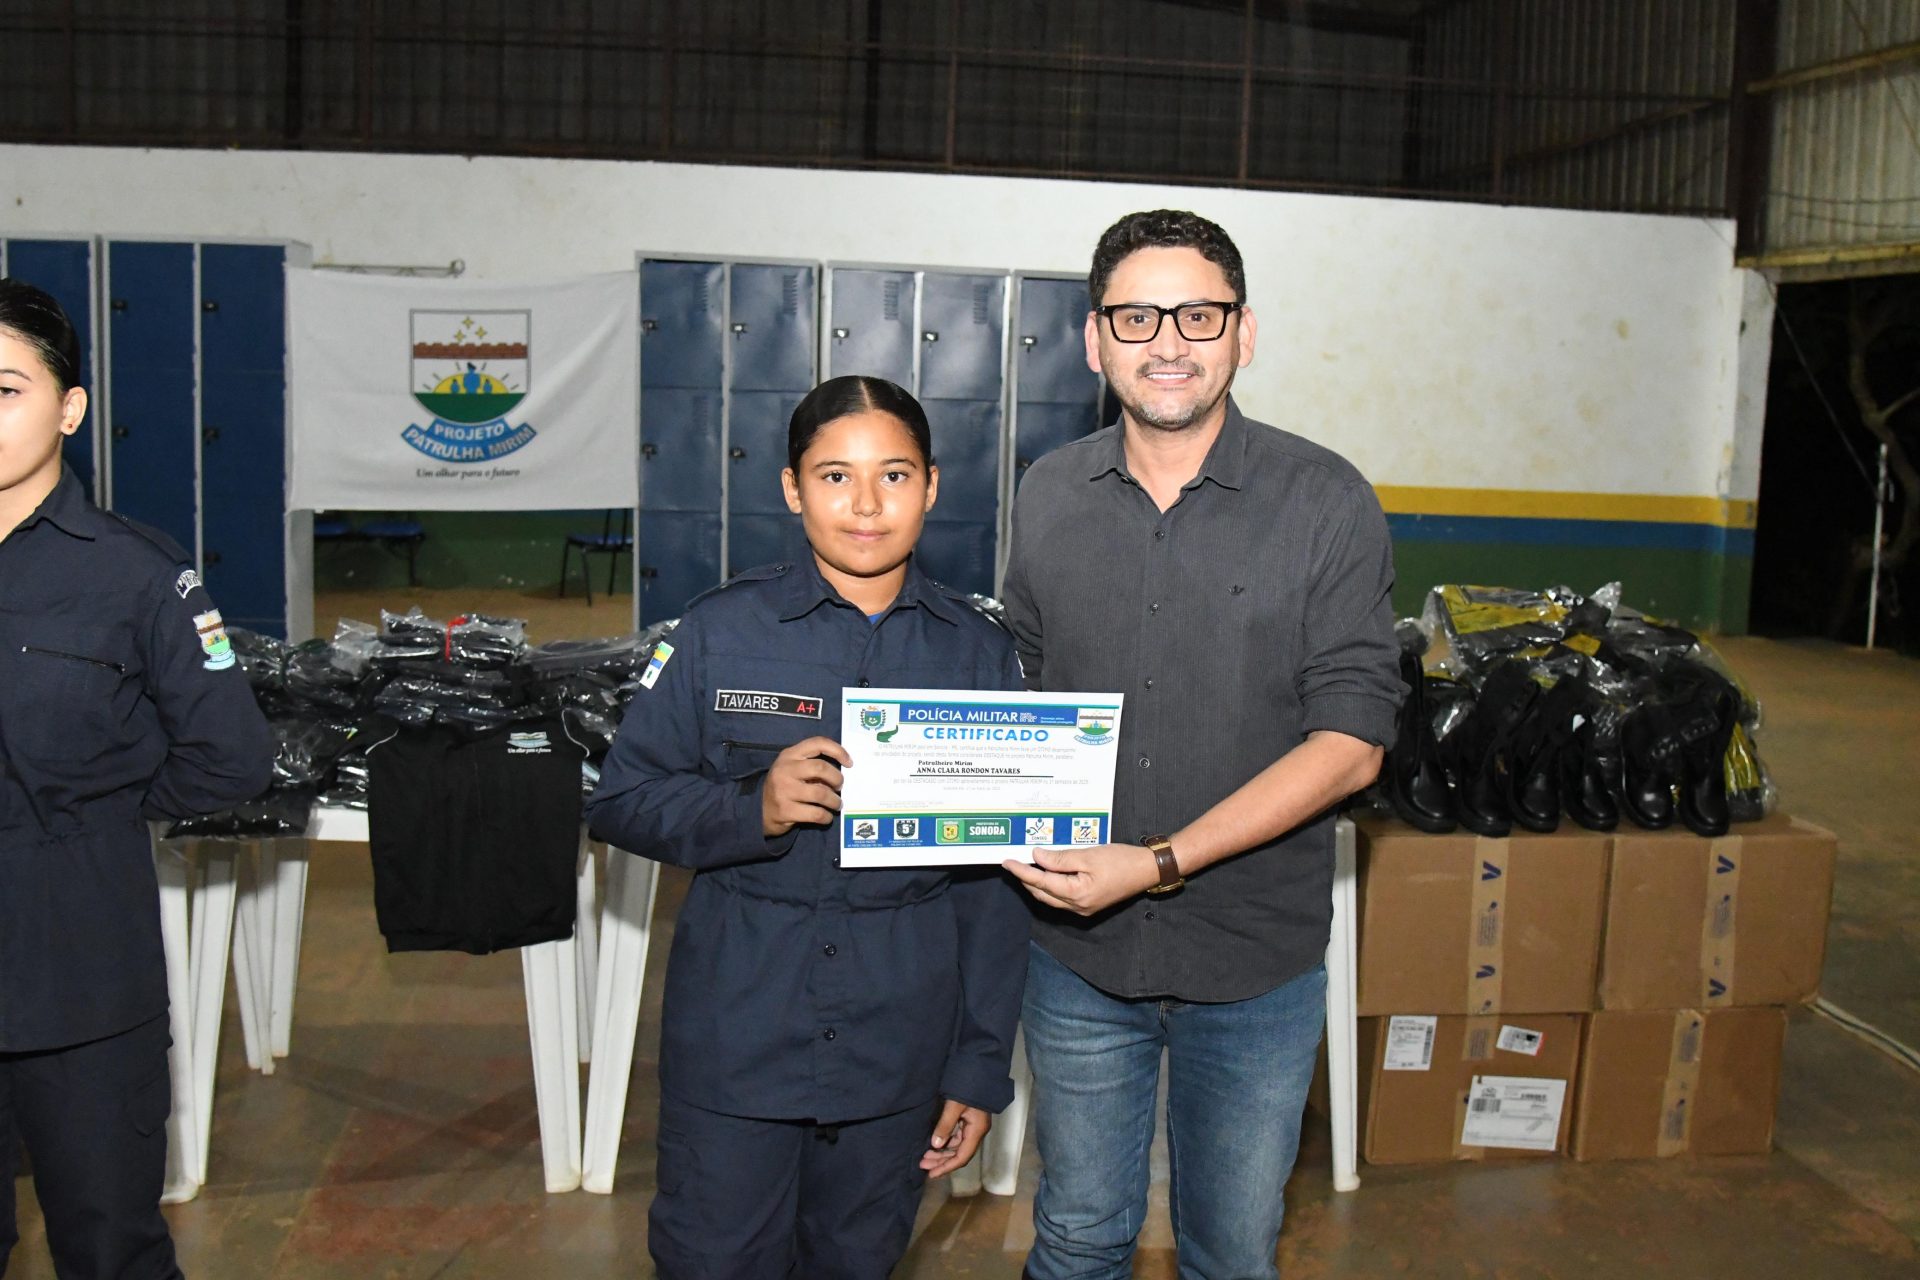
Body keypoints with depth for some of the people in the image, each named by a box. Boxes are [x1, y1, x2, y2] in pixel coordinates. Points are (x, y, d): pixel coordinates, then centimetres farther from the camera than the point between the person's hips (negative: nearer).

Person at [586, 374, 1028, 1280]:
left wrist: (980, 1066, 3)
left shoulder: (976, 652, 1)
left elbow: (996, 873, 4)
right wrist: (752, 810, -19)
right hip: (736, 1025, -1)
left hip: (902, 1032, 2)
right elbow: (619, 803, 0)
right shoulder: (720, 634, -3)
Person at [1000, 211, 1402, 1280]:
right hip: (1080, 952, 3)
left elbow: (1350, 741, -15)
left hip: (1256, 960, -2)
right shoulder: (1049, 497, 1)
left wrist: (1159, 863, -22)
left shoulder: (1327, 504, -10)